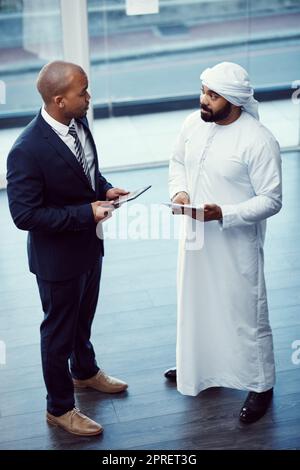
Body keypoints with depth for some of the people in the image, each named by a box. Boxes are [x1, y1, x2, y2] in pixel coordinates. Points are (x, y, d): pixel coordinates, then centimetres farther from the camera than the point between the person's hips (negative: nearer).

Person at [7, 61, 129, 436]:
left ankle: (84, 372, 56)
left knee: (83, 318, 29)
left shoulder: (79, 121, -7)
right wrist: (86, 212, -28)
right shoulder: (28, 151, -32)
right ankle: (59, 408, 34)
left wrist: (104, 188, -8)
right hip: (58, 257, -7)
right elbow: (24, 215, -27)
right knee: (59, 330, 13)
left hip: (90, 244, 7)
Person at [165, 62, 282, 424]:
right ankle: (197, 364, 47)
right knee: (196, 302, 23)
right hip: (196, 235, 7)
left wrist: (222, 213, -29)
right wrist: (179, 191, -6)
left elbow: (271, 201, -19)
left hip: (235, 242, -6)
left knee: (246, 312, 6)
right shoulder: (193, 123, -3)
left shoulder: (259, 141, -23)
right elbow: (178, 161, 14)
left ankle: (261, 385, 26)